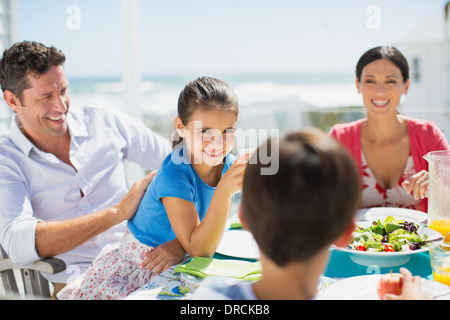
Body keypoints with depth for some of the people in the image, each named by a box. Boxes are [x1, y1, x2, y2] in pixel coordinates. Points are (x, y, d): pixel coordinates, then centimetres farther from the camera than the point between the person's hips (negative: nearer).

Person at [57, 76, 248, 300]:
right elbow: (199, 249, -28)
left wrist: (179, 246, -21)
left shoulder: (228, 165, -9)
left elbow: (212, 231, -2)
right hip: (141, 266, -5)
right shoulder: (174, 174, -27)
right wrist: (224, 191, -40)